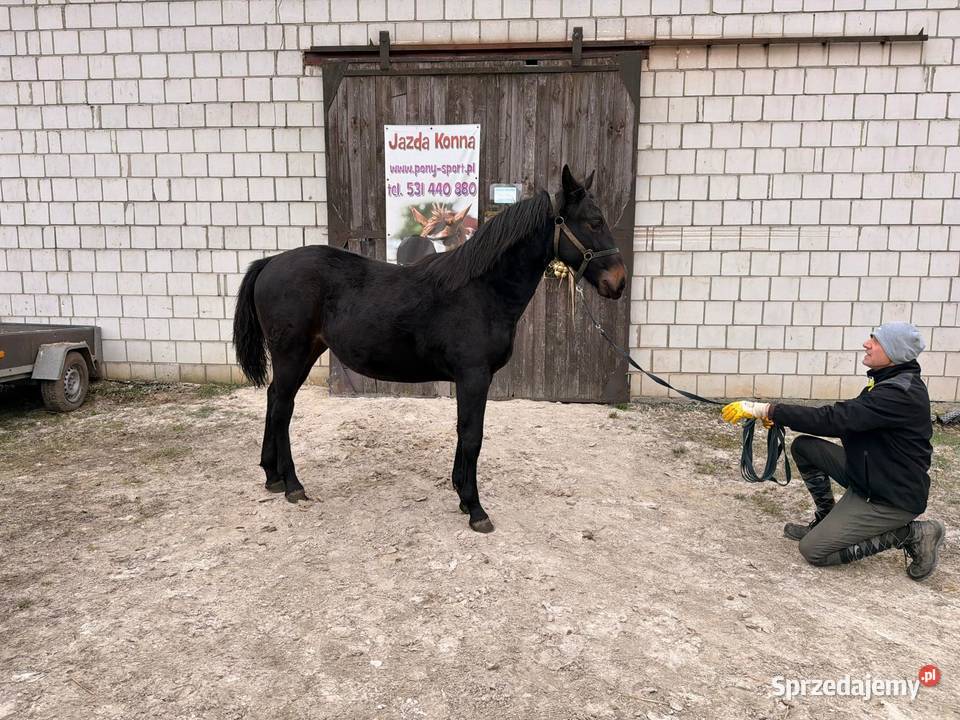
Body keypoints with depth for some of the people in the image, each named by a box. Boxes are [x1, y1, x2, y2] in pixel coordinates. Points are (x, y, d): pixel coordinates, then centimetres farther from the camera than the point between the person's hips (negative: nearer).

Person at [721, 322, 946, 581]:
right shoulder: (891, 380, 3)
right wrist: (778, 414, -6)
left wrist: (766, 410, -33)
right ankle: (826, 521, 15)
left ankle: (910, 534, 0)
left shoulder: (901, 394, -27)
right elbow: (847, 418, 6)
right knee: (803, 447, 3)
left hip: (893, 497, -9)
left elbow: (834, 420, -33)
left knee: (813, 550, -8)